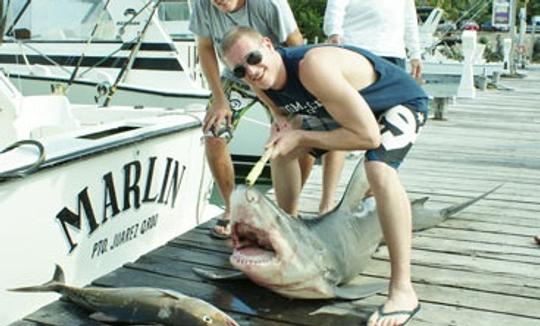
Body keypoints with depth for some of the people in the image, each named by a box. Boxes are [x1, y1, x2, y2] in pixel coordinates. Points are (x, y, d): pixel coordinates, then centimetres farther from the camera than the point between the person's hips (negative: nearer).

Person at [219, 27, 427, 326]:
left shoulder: (312, 66, -40)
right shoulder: (261, 85, -14)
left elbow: (368, 136, -39)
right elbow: (286, 115, 9)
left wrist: (301, 136, -32)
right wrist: (282, 124, -16)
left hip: (400, 102, -8)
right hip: (344, 105, 9)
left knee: (379, 169, -36)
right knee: (282, 149, 10)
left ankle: (403, 290, -32)